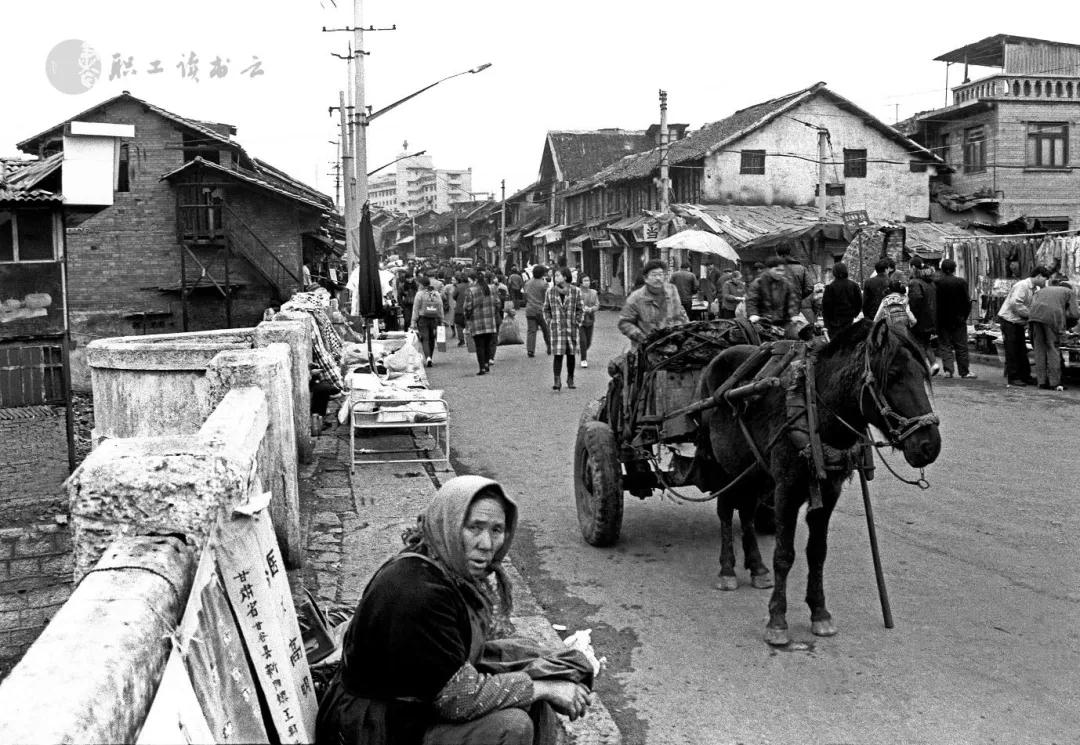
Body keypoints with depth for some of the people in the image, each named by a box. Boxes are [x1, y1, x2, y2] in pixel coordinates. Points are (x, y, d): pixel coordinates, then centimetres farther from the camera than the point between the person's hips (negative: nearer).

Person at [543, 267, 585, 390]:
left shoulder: (575, 291, 0)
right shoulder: (550, 291, 3)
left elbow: (581, 309, 7)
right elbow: (546, 309, 13)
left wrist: (577, 323, 0)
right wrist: (549, 323, 3)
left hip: (572, 328, 0)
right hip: (557, 328, 0)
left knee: (571, 354, 8)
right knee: (558, 354, -9)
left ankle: (570, 379, 21)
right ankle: (557, 381, -11)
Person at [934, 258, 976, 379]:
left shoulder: (935, 282, -8)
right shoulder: (962, 282, -7)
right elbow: (967, 301, -4)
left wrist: (935, 318, 7)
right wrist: (965, 316, 8)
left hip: (942, 319, 0)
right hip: (959, 319, 0)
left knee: (944, 345, 6)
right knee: (961, 346, 8)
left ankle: (948, 369, -5)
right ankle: (964, 371, 12)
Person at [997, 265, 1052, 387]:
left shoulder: (1034, 289, 12)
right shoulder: (1022, 285, -17)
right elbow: (1015, 303, -27)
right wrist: (1030, 314, -21)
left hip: (1018, 322, 9)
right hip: (1009, 320, -9)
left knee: (1022, 350, 11)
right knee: (1012, 351, -3)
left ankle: (1025, 376, 17)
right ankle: (1012, 378, 3)